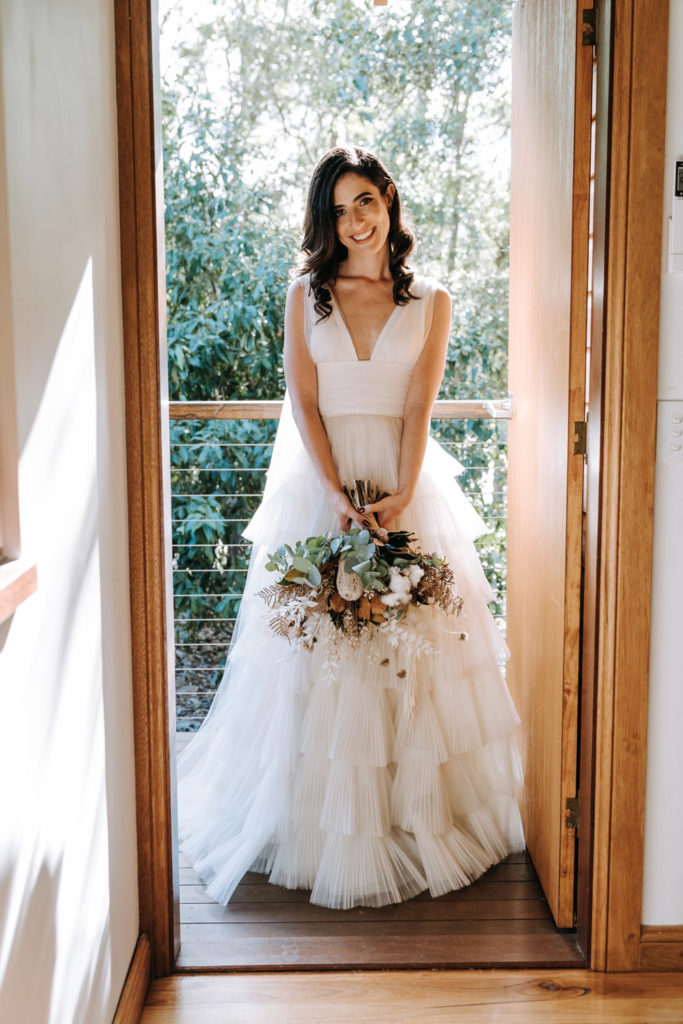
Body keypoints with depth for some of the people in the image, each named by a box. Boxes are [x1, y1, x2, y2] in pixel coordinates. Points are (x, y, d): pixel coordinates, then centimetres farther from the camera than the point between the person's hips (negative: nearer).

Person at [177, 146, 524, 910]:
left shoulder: (430, 302, 6)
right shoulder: (306, 295, 6)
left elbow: (419, 409, -2)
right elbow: (303, 403, -2)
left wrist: (400, 497, -16)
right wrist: (338, 494, -15)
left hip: (404, 481, 0)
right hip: (319, 481, 0)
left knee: (412, 642, 1)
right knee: (316, 644, 0)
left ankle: (412, 818, 18)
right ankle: (320, 827, 15)